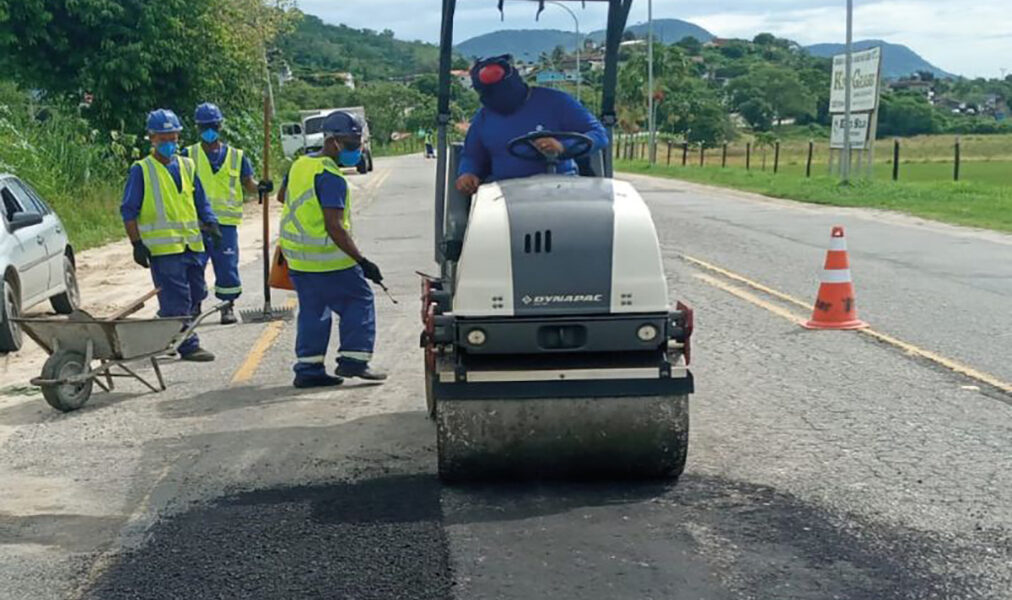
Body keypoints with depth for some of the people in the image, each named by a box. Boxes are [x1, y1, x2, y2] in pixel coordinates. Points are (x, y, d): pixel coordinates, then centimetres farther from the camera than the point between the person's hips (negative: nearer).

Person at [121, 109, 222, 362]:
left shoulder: (187, 166, 14)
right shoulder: (141, 170, -2)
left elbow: (201, 202, 20)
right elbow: (129, 211, -3)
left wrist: (210, 223, 2)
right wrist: (137, 243, -10)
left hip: (192, 245, 6)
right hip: (163, 246, -6)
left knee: (195, 295, 12)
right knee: (176, 300, -8)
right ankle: (188, 346, -3)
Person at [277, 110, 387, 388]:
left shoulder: (300, 164, 10)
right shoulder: (331, 177, -18)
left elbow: (282, 196, 28)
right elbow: (334, 227, -23)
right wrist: (362, 261, -21)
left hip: (297, 257, 9)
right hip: (327, 259, -8)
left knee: (311, 310, 14)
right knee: (359, 301, 5)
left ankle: (308, 368, 14)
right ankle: (353, 359, 1)